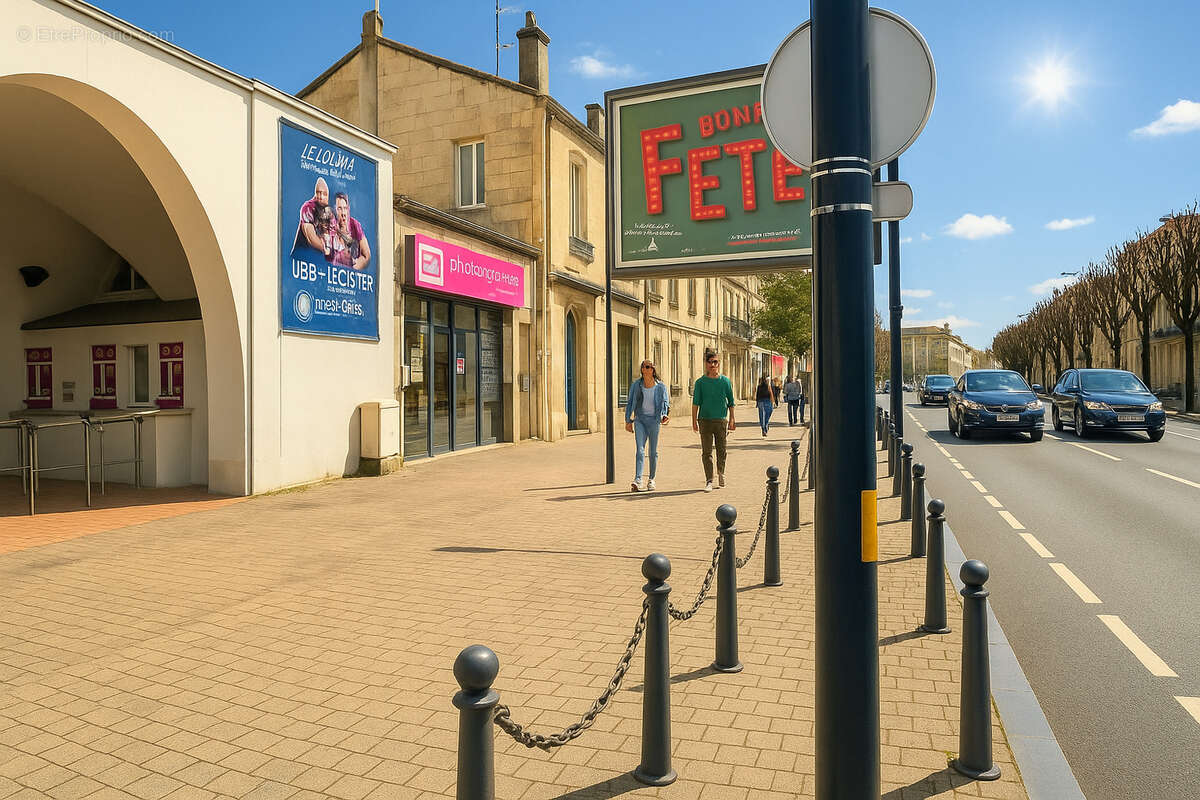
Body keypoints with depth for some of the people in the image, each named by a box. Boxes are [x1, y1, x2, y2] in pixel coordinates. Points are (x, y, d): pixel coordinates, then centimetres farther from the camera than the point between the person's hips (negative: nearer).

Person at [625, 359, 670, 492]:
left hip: (654, 420, 0)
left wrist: (664, 415, -25)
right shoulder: (636, 385, 3)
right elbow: (630, 403, 8)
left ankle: (651, 480, 20)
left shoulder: (660, 386, -1)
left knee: (653, 451, 6)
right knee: (640, 450, -12)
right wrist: (628, 421, 5)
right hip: (640, 419, 0)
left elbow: (665, 402, -7)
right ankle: (637, 481, -19)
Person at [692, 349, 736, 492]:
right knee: (706, 452, -2)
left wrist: (732, 420, 6)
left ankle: (721, 473, 33)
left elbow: (731, 402, 9)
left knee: (721, 450, 9)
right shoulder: (700, 382, 1)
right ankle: (709, 480, 3)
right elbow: (695, 402, 2)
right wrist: (694, 421, -4)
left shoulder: (725, 381, 4)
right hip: (705, 420, -1)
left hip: (721, 420, 1)